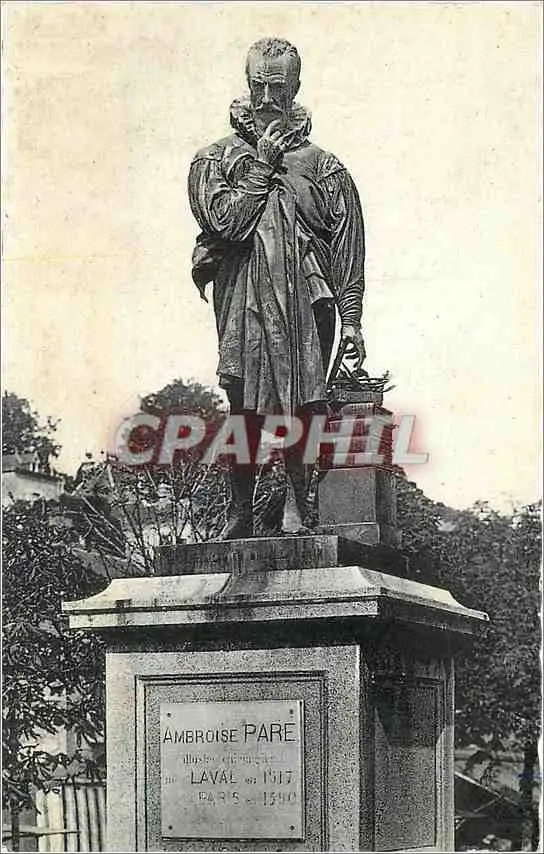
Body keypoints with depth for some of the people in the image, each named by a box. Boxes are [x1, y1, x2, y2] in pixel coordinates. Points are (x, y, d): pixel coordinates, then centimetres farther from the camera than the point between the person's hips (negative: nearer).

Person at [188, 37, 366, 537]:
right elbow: (228, 222, -6)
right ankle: (240, 515, 9)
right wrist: (262, 165, -3)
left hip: (306, 301, 0)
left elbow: (348, 247, 7)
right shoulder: (215, 160, 11)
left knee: (300, 403, -6)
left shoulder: (323, 167, 10)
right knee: (245, 407, 0)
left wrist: (351, 319, 1)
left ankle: (296, 505, 1)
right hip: (243, 303, 0)